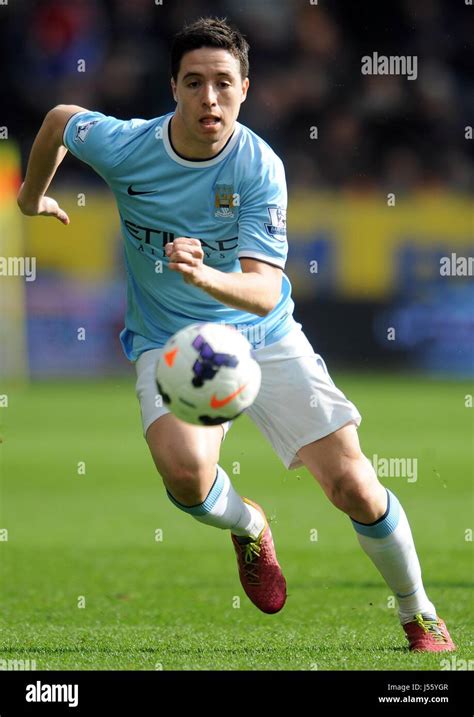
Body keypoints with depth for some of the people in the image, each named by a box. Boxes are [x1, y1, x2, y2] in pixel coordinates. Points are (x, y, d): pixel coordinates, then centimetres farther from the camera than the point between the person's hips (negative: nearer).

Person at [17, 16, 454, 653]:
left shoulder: (259, 166, -20)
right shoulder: (124, 147, -16)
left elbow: (264, 292, -28)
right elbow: (60, 117, 7)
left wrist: (203, 276, -49)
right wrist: (32, 196, 23)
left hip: (264, 337, 0)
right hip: (167, 341, 0)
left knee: (353, 486, -10)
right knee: (185, 470, -30)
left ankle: (420, 616, 15)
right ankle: (248, 527, 7)